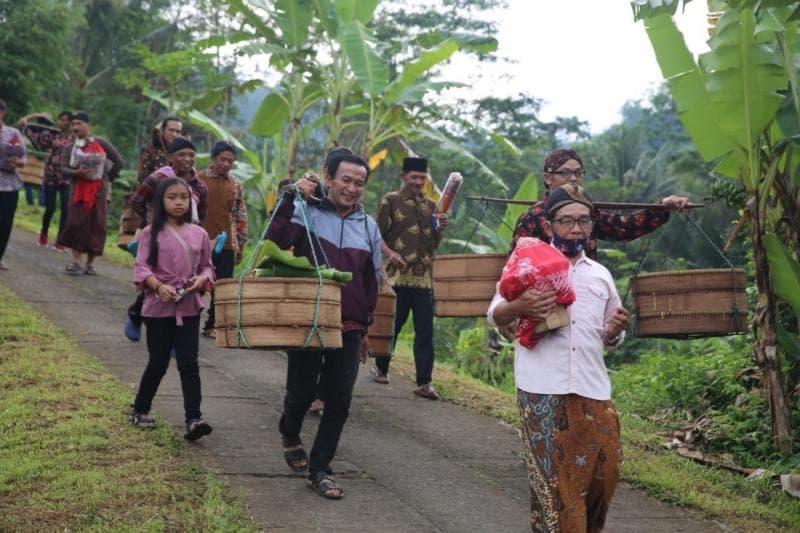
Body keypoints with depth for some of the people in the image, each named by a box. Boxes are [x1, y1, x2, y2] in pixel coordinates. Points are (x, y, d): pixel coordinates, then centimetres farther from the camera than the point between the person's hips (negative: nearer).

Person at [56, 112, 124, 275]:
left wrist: (107, 180, 6)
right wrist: (77, 173, -24)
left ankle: (90, 263, 8)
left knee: (97, 226, 0)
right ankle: (76, 260, -5)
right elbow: (63, 168, -5)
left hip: (99, 191, -1)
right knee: (76, 224, -9)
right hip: (79, 190, 1)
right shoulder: (70, 147, 5)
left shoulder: (101, 143, 0)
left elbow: (119, 162, 4)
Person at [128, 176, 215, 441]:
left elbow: (206, 266, 12)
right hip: (159, 307, -2)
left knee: (189, 363, -4)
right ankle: (139, 410, 29)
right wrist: (159, 286, -25)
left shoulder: (199, 234, 5)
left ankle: (193, 419, -6)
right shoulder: (152, 233, -4)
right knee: (158, 362, 9)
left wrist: (202, 279, -11)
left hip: (189, 307, 2)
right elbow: (141, 269, -8)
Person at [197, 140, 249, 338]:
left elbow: (241, 217, 13)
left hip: (226, 245, 3)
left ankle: (212, 325, 15)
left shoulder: (236, 185, 8)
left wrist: (240, 245, 11)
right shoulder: (197, 180, -2)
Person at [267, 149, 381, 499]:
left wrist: (364, 329, 18)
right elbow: (275, 242, -22)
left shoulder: (369, 227, 11)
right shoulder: (308, 213, -4)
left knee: (339, 401, 1)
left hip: (348, 328, 4)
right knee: (301, 391, 6)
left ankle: (319, 470, 12)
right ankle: (290, 435, 39)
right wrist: (290, 198, -24)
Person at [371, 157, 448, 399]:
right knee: (392, 325, 6)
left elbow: (434, 244, 17)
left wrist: (440, 228, -3)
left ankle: (424, 382, 3)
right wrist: (389, 252, -20)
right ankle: (381, 368, 26)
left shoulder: (430, 205, 15)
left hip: (424, 278, 4)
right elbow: (378, 235, -3)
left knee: (425, 330, 1)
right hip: (398, 275, -4)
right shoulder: (390, 201, 0)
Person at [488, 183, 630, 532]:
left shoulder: (601, 275, 17)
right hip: (543, 390, -4)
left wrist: (615, 330, -2)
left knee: (604, 469, 4)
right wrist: (519, 306, -21)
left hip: (593, 390, 4)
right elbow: (494, 315, 1)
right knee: (552, 477, -2)